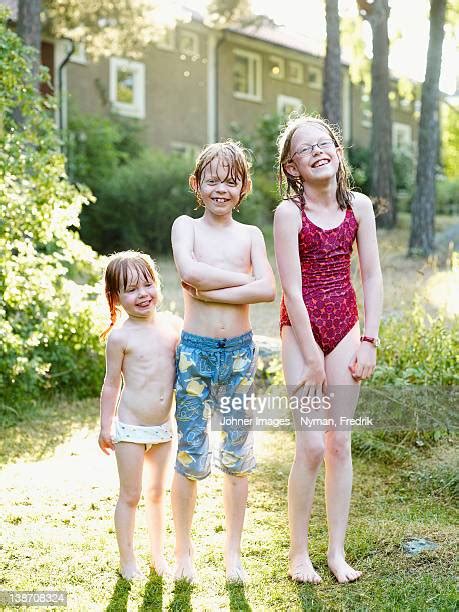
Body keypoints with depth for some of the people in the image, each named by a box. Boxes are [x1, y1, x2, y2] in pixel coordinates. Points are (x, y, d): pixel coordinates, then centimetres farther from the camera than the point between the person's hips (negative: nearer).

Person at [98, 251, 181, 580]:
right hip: (130, 429, -4)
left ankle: (158, 554, 31)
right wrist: (105, 426, -2)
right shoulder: (120, 336, -11)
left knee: (157, 492, 17)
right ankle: (127, 561, 19)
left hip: (164, 427, 4)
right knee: (130, 495, 5)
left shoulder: (172, 324, 0)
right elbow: (112, 384, -4)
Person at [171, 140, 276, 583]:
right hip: (194, 351, -2)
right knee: (190, 457, 3)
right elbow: (189, 270, -19)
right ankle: (183, 551, 21)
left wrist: (208, 291, -15)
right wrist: (243, 278, -13)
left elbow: (267, 290, -10)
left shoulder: (250, 234, 6)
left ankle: (233, 553, 23)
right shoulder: (185, 226, 2)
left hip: (240, 351, 2)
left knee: (237, 457, 9)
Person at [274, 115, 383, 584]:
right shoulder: (289, 212, -11)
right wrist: (311, 356, -13)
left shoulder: (358, 206, 2)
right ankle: (298, 553, 11)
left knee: (339, 444, 7)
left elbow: (372, 276, 3)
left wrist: (369, 340, -3)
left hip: (345, 326, 4)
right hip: (301, 328, -4)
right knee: (311, 445, -6)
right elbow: (291, 289, -13)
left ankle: (337, 552, 18)